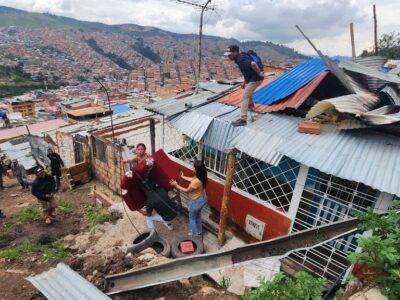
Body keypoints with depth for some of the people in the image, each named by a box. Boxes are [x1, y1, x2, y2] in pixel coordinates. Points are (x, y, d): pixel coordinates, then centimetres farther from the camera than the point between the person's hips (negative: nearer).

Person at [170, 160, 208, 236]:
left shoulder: (196, 182, -37)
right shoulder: (201, 176, -11)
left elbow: (187, 190, -21)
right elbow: (192, 180, 11)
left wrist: (176, 185, -12)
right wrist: (183, 177, 23)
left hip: (196, 201, -8)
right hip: (202, 198, 8)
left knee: (192, 218, 19)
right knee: (198, 215, 31)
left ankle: (195, 234, 39)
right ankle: (199, 231, 51)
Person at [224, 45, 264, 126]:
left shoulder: (241, 59, -23)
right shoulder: (239, 58, 9)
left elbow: (253, 64, -39)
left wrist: (259, 73, -26)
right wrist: (245, 82, 21)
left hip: (255, 79, -10)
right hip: (251, 79, 10)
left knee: (244, 97, -15)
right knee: (248, 92, 34)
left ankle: (243, 119, -17)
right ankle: (251, 105, 61)